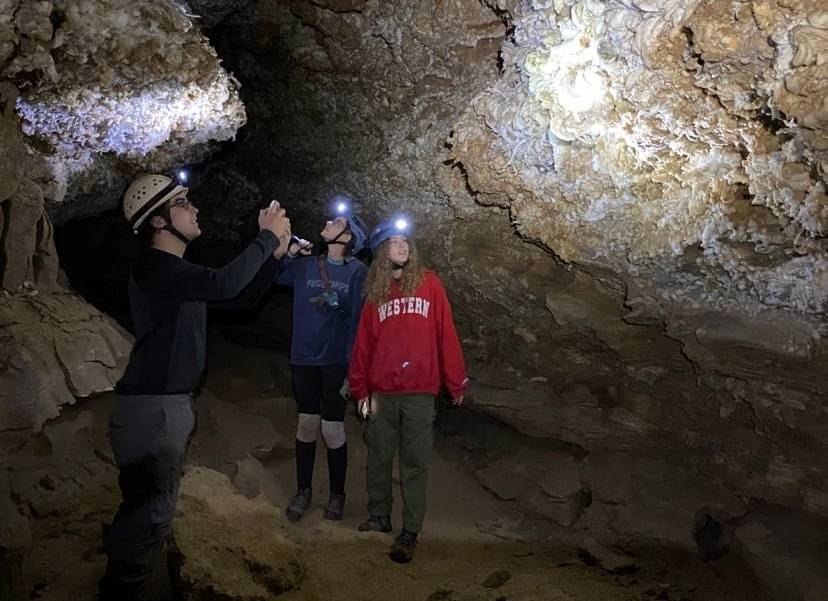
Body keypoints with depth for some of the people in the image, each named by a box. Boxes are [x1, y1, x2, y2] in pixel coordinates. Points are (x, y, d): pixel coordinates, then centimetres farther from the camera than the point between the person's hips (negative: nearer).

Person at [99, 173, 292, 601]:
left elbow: (239, 299, 19)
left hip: (172, 404, 10)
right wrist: (267, 236, -18)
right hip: (151, 407, -10)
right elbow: (224, 284, -31)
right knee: (150, 511, -6)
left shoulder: (178, 272, 16)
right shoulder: (153, 267, -16)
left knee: (155, 507, 18)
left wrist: (274, 253, 8)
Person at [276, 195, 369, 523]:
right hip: (303, 359, 3)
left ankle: (336, 494, 23)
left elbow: (359, 318, -8)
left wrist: (353, 363, -12)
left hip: (337, 361, -3)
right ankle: (303, 490, 27)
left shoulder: (357, 270, -5)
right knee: (306, 425, 11)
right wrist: (288, 253, -1)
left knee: (332, 429, 3)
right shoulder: (306, 266, 5)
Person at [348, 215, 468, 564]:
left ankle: (410, 532, 12)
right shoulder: (375, 292, 9)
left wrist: (456, 381, -1)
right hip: (382, 392, 3)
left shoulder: (429, 283, 2)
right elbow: (363, 342, 8)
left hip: (420, 392, -2)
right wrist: (361, 389, 6)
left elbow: (446, 333, 0)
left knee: (415, 463, 3)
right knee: (379, 458, 12)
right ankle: (379, 517, 30)